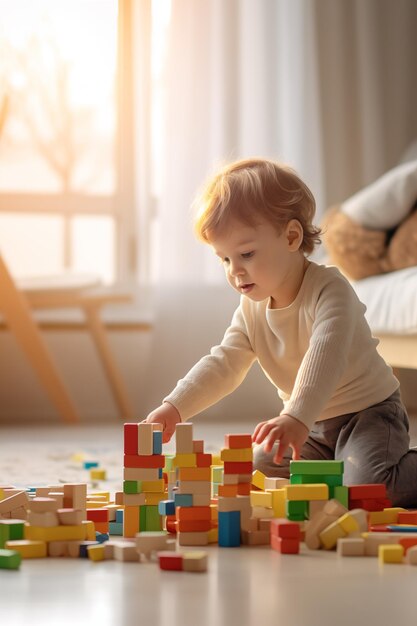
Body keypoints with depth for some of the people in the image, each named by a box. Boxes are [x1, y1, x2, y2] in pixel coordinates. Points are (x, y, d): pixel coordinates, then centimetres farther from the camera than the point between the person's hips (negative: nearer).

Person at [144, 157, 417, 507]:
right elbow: (223, 365, 0)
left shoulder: (329, 290, -25)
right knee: (259, 471, -3)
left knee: (368, 485, -29)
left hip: (368, 410, -7)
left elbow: (326, 356, -40)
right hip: (314, 425, 8)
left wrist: (297, 417, -55)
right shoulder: (251, 309, 0)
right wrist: (174, 408, -16)